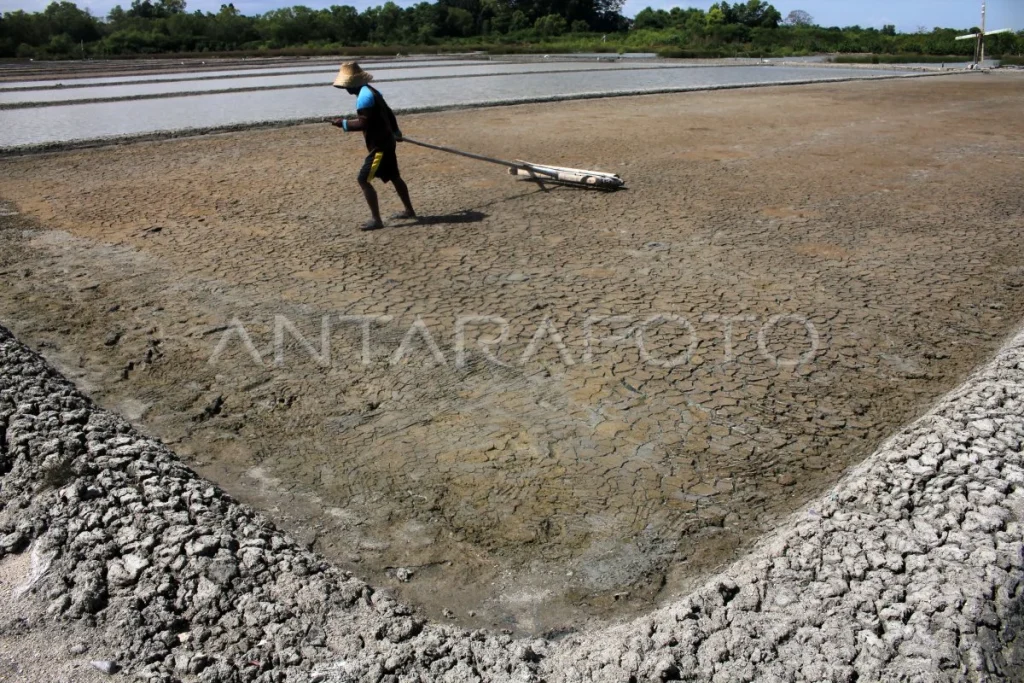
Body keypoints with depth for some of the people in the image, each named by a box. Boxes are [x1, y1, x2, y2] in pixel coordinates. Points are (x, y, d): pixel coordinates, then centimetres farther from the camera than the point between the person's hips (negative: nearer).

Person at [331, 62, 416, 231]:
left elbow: (363, 123, -24)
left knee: (364, 180, -9)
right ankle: (409, 210, 34)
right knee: (394, 177, 21)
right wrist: (395, 131, 34)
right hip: (386, 141, 10)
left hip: (379, 145, -10)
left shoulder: (364, 96, -18)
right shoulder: (372, 91, 12)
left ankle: (376, 220, -8)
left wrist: (343, 123, -12)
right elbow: (388, 112, 21)